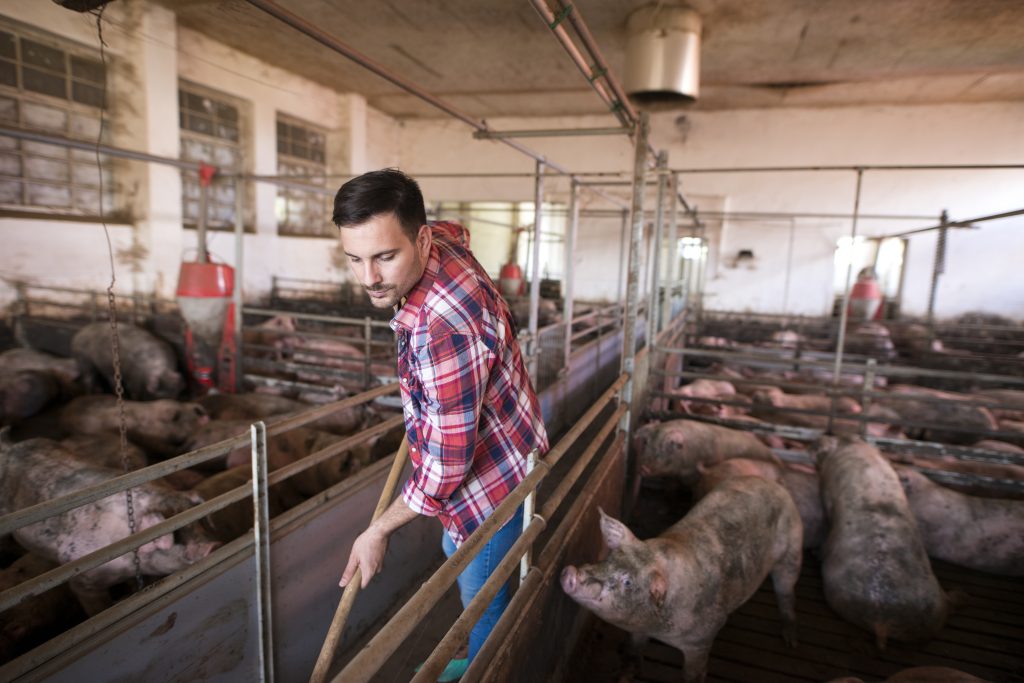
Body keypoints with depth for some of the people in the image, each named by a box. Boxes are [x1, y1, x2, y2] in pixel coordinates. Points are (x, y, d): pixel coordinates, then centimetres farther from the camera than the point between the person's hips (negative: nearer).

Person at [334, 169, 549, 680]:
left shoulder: (445, 325, -40)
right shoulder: (440, 240, -11)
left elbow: (448, 461, -32)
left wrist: (378, 532, -16)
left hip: (493, 476, -10)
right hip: (485, 451, 10)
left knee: (483, 600, 10)